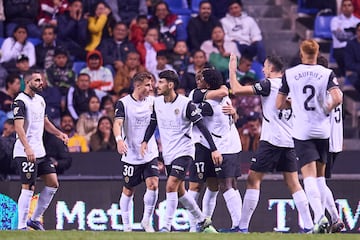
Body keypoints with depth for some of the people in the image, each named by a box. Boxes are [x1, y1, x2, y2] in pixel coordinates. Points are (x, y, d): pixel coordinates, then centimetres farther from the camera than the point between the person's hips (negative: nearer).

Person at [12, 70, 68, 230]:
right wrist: (27, 148, -33)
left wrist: (59, 134, 14)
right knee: (28, 188, -9)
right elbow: (18, 126, -23)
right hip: (26, 153, -9)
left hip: (40, 151, 9)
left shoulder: (40, 100, 16)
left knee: (53, 184, 7)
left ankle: (35, 219, 16)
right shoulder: (20, 101, -12)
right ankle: (21, 226, -4)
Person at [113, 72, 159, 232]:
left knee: (153, 184, -13)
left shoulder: (152, 101, 6)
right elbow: (117, 123, -22)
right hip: (131, 155, -3)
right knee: (128, 190, 5)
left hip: (150, 153, 3)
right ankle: (126, 226, 16)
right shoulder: (123, 103, -8)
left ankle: (147, 220, 4)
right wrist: (119, 140, -39)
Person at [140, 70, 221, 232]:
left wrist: (214, 149, -17)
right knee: (179, 191, 11)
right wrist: (145, 141, 1)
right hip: (168, 154, 7)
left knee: (171, 186, -18)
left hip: (183, 151, -7)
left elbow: (201, 126, -13)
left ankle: (166, 227, -16)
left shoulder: (185, 104, -14)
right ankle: (203, 221, 27)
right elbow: (153, 123, 18)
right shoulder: (157, 102, 4)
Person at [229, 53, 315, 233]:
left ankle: (243, 226, -5)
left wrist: (232, 71, 3)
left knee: (253, 179, -2)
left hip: (271, 140, -6)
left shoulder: (269, 84, -8)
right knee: (293, 183, 9)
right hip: (290, 141, 6)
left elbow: (237, 90, -11)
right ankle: (308, 225, 2)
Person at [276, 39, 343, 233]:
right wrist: (326, 109, 5)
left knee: (309, 175, -8)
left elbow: (279, 104, 4)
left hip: (301, 131, -2)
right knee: (320, 175, 16)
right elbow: (337, 99, -14)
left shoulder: (289, 74, 0)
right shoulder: (326, 74, -1)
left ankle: (320, 217, -25)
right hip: (323, 130, 2)